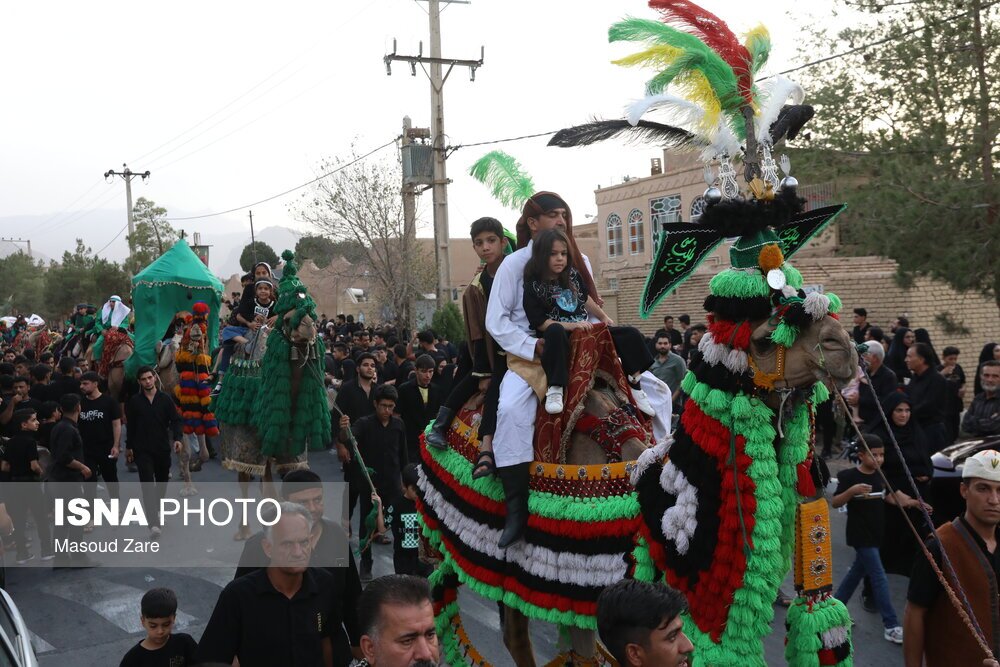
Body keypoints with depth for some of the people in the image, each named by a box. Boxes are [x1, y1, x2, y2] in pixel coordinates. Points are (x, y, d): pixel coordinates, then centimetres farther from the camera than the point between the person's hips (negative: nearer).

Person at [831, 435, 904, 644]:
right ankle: (891, 626, -3)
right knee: (879, 578, -7)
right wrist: (852, 490, -32)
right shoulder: (849, 476, -14)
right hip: (860, 536, -7)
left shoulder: (881, 475, 4)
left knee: (858, 570, 17)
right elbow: (835, 503, -15)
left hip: (876, 534, 7)